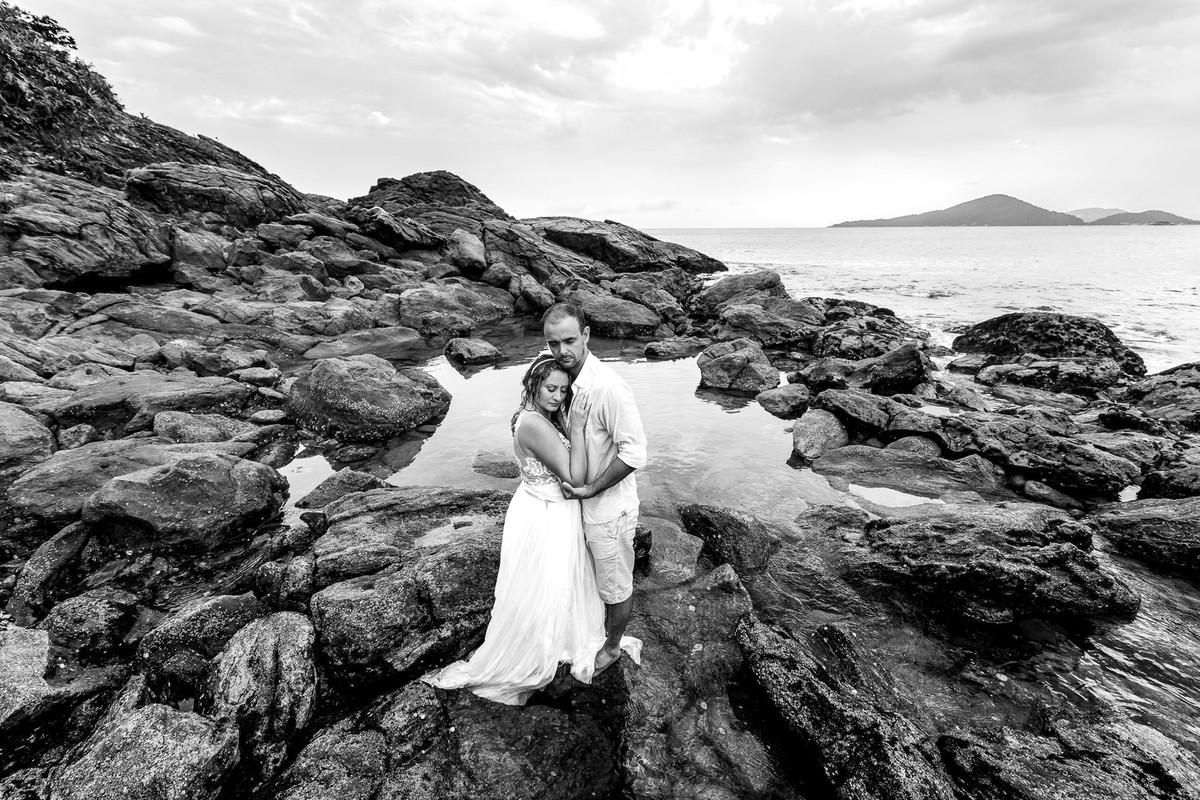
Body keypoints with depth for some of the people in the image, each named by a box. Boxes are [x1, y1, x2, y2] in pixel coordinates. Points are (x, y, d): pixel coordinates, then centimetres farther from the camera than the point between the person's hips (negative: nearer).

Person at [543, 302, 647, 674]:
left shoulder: (608, 388, -30)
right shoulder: (564, 376, -3)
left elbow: (634, 453, -26)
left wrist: (591, 489, -22)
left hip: (608, 508, -8)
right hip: (581, 501, 8)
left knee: (615, 586, 16)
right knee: (593, 576, 29)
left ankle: (612, 647, 42)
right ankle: (598, 628, 55)